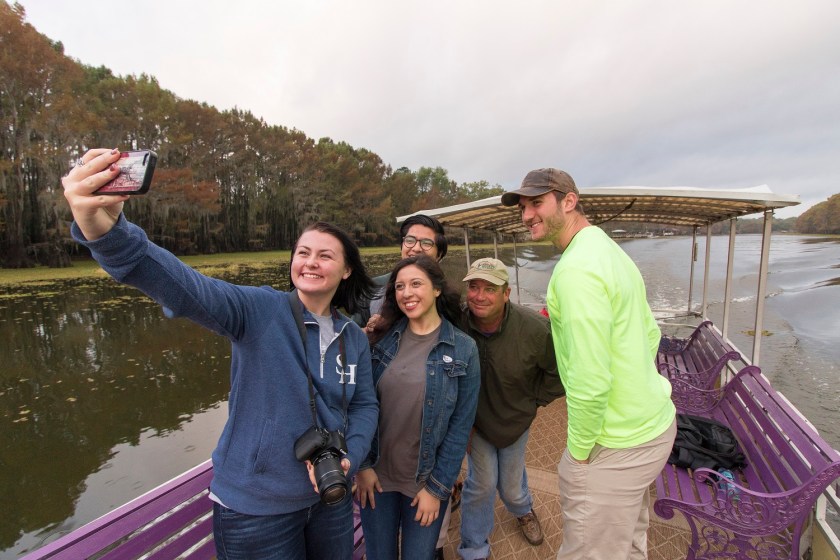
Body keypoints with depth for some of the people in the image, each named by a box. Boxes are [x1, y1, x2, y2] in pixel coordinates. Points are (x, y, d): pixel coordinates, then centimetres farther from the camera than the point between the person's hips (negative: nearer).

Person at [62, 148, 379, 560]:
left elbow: (365, 405, 3)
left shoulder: (354, 338, -1)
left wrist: (349, 459, -13)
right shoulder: (260, 310, -17)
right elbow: (186, 288, -33)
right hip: (256, 508, -4)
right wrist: (104, 227, -47)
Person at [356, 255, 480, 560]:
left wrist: (437, 488, -8)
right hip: (376, 476, 2)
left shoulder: (463, 349, -10)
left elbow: (461, 425, -9)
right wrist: (362, 465, -5)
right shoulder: (382, 338, -4)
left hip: (427, 481, -2)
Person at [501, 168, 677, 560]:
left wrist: (578, 451, -14)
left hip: (616, 446, -9)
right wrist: (633, 383, 15)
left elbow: (591, 382, -28)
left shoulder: (576, 270, -25)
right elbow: (651, 333, 14)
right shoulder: (611, 250, 7)